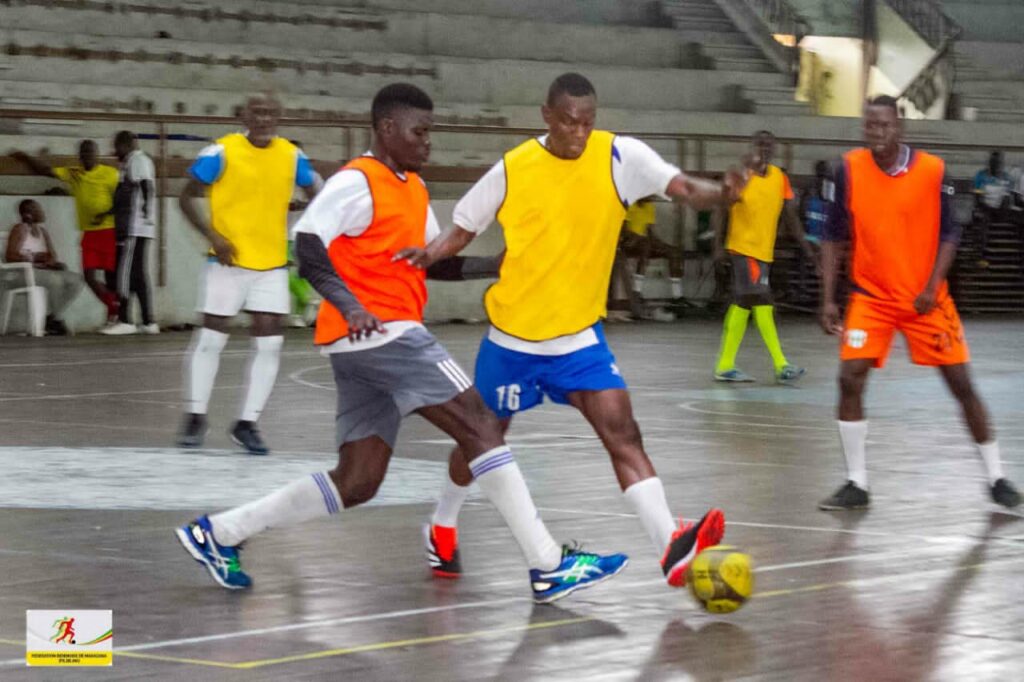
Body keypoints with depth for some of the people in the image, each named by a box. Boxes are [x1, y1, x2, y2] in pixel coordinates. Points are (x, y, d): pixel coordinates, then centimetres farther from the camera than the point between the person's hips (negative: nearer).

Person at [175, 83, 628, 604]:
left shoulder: (414, 188, 20)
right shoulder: (357, 182, -8)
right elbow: (307, 244, -20)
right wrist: (349, 306, -32)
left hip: (367, 345, 10)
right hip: (377, 333, -10)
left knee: (356, 484, 8)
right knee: (481, 425, -13)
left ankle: (218, 533, 14)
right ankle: (549, 569, -14)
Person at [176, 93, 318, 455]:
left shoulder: (291, 156, 2)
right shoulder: (222, 152, -9)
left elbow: (314, 196, 15)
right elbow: (187, 198, -4)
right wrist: (212, 236, -17)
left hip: (273, 265, 3)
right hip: (229, 261, -3)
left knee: (269, 342, -1)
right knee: (211, 337, 3)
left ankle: (247, 422, 8)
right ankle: (195, 416, 17)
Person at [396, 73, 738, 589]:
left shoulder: (619, 157, -9)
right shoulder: (512, 169, -9)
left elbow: (681, 187, -18)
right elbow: (463, 229, 1)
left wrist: (721, 193, -39)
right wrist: (428, 253, -18)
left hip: (580, 336, 0)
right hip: (512, 336, 0)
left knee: (622, 433, -15)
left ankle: (670, 547, -25)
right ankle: (442, 529, 40)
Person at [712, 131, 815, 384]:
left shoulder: (779, 177, 9)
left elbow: (790, 215, 11)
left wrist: (805, 246, 5)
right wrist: (718, 245, -15)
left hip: (764, 251, 7)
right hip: (743, 248, -7)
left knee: (743, 304, 10)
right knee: (762, 303, -12)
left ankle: (725, 366, 15)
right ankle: (781, 366, -12)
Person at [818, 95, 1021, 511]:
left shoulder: (932, 170, -10)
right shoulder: (850, 169, -6)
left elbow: (949, 234, -3)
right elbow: (834, 237, 1)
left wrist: (932, 286, -15)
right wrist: (828, 299, -4)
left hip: (925, 298, -1)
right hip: (871, 296, 1)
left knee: (961, 383, 1)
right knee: (850, 379, -11)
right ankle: (856, 484, 0)